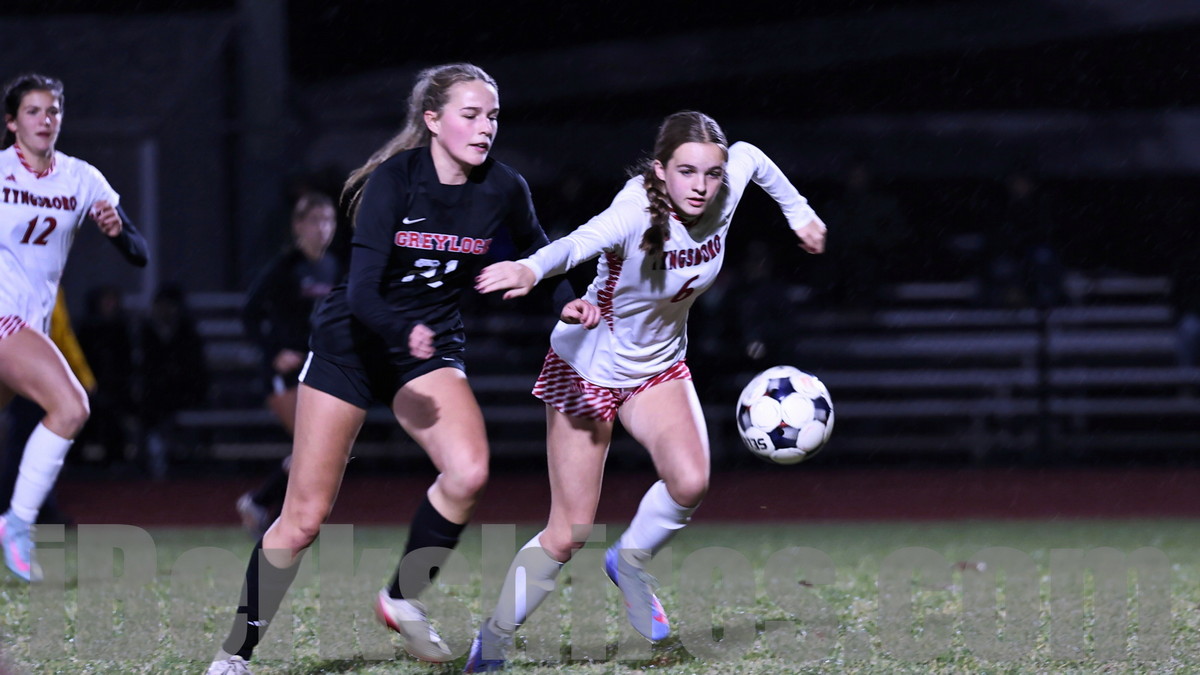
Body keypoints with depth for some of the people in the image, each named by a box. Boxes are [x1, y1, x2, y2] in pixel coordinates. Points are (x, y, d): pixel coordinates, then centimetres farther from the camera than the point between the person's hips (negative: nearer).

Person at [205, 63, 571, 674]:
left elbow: (537, 254, 14)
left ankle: (404, 600, -3)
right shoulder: (396, 177, -20)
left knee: (468, 472, -24)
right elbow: (362, 289, -28)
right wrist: (402, 333, -46)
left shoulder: (503, 190, -8)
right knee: (305, 515, -4)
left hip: (430, 348, 3)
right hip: (352, 341, -3)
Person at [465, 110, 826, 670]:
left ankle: (630, 561, 7)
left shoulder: (724, 190, -16)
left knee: (690, 482, -24)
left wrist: (797, 211, 20)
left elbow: (749, 155, 9)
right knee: (568, 535, -2)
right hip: (589, 368, -5)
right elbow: (582, 241, -54)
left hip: (660, 367, 5)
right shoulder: (638, 213, -33)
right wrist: (531, 269, -74)